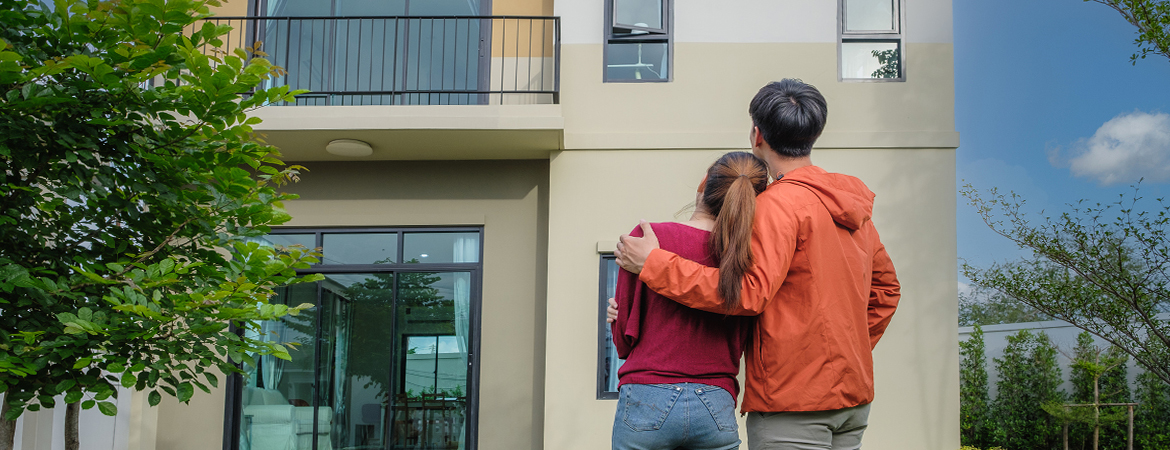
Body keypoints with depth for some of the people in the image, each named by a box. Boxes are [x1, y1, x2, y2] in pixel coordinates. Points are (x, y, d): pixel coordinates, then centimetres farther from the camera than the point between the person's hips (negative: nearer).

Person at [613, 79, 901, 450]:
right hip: (854, 395, 9)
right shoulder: (851, 203, 12)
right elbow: (886, 286, 21)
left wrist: (653, 263, -20)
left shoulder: (779, 203, -15)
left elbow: (749, 293, -25)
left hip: (792, 399, -9)